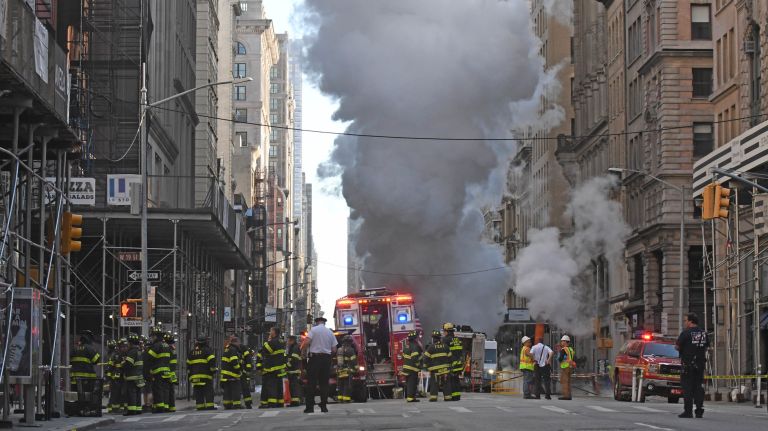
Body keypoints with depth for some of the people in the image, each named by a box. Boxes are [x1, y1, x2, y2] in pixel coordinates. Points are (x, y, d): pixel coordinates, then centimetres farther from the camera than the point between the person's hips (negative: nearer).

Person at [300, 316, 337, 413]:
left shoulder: (313, 330, -2)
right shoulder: (330, 332, 10)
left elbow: (306, 342, -16)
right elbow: (334, 350, 8)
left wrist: (303, 351, 2)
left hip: (314, 357, -4)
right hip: (327, 359, 4)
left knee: (311, 383, -3)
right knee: (324, 383, 8)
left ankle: (310, 406, -7)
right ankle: (324, 406, 4)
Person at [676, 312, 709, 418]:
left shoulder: (686, 333, -10)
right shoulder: (704, 333, 9)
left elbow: (677, 346, -8)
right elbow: (706, 347, 16)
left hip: (688, 363, -5)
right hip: (701, 364, 5)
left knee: (687, 387, -2)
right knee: (699, 387, 8)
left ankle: (688, 411, -5)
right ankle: (699, 410, 5)